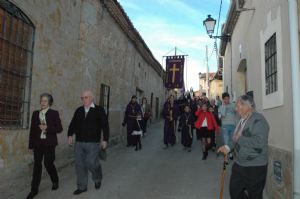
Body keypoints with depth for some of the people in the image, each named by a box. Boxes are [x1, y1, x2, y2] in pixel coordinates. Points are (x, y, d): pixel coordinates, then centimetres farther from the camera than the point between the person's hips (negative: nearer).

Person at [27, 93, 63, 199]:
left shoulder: (54, 113, -1)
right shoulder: (35, 113, 8)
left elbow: (59, 128, -3)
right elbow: (32, 130, 9)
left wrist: (47, 128, -18)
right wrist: (31, 145, 8)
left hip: (49, 143, -3)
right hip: (38, 143, 3)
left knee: (48, 163, 1)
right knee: (37, 165, 3)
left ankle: (55, 181, 30)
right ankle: (34, 189, 14)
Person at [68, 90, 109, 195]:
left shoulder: (99, 110, -4)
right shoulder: (78, 110, 10)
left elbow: (105, 126, -5)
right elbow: (73, 124, 11)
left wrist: (105, 140, -9)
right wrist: (70, 135, -3)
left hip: (93, 143, -5)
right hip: (79, 143, 5)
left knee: (91, 163, -7)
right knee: (79, 164, 7)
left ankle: (97, 179, 26)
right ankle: (82, 187, 24)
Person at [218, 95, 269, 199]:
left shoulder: (258, 120, -18)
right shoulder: (242, 120, 9)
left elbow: (260, 142, -31)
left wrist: (240, 139, -20)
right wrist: (228, 147, 2)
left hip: (255, 167, -8)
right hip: (239, 164, 8)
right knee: (234, 190, 17)